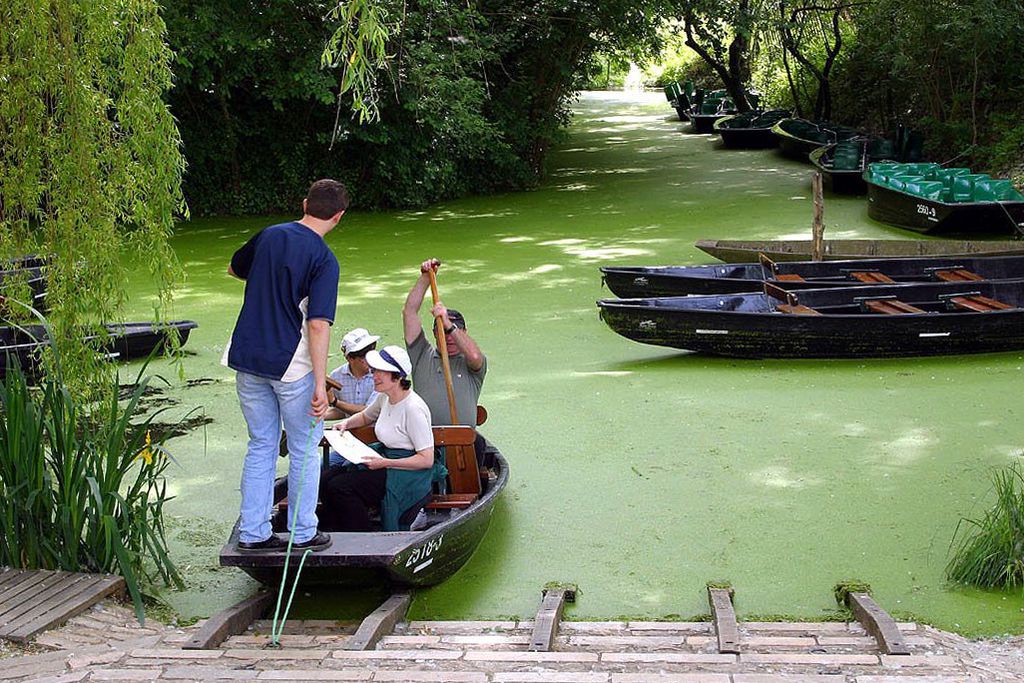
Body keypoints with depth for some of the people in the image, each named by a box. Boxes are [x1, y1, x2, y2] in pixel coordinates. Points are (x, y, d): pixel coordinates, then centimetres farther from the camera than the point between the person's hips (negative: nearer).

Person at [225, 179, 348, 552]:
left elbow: (234, 268, 24)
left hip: (247, 357, 6)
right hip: (291, 364, -6)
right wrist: (320, 384, -20)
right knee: (304, 450, 10)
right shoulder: (324, 260, -14)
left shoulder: (269, 235, 5)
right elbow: (318, 325, -21)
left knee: (261, 445, 16)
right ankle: (303, 534, 17)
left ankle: (253, 533, 18)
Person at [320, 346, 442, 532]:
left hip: (408, 473, -9)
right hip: (385, 460, 9)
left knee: (340, 487, -19)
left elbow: (426, 459, -21)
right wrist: (347, 422, 7)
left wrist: (384, 463, -21)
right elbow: (365, 417, 29)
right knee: (327, 479, -5)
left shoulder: (413, 408, -21)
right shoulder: (385, 398, 4)